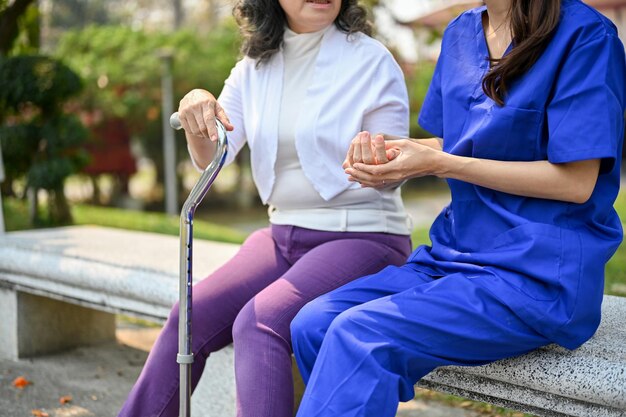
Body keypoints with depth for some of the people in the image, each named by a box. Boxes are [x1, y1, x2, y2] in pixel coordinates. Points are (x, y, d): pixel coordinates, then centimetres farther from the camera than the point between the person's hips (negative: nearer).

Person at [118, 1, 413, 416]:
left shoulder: (370, 59, -6)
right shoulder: (254, 67, 8)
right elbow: (210, 159, 2)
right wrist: (198, 117, -20)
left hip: (362, 238, -5)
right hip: (284, 236, 5)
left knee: (259, 323, -27)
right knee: (189, 318, -12)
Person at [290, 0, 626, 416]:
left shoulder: (585, 34, -10)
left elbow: (577, 182, -14)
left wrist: (439, 163, -16)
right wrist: (383, 153, -3)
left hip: (538, 274, -7)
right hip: (455, 253, 7)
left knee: (360, 336, -25)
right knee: (312, 324, -10)